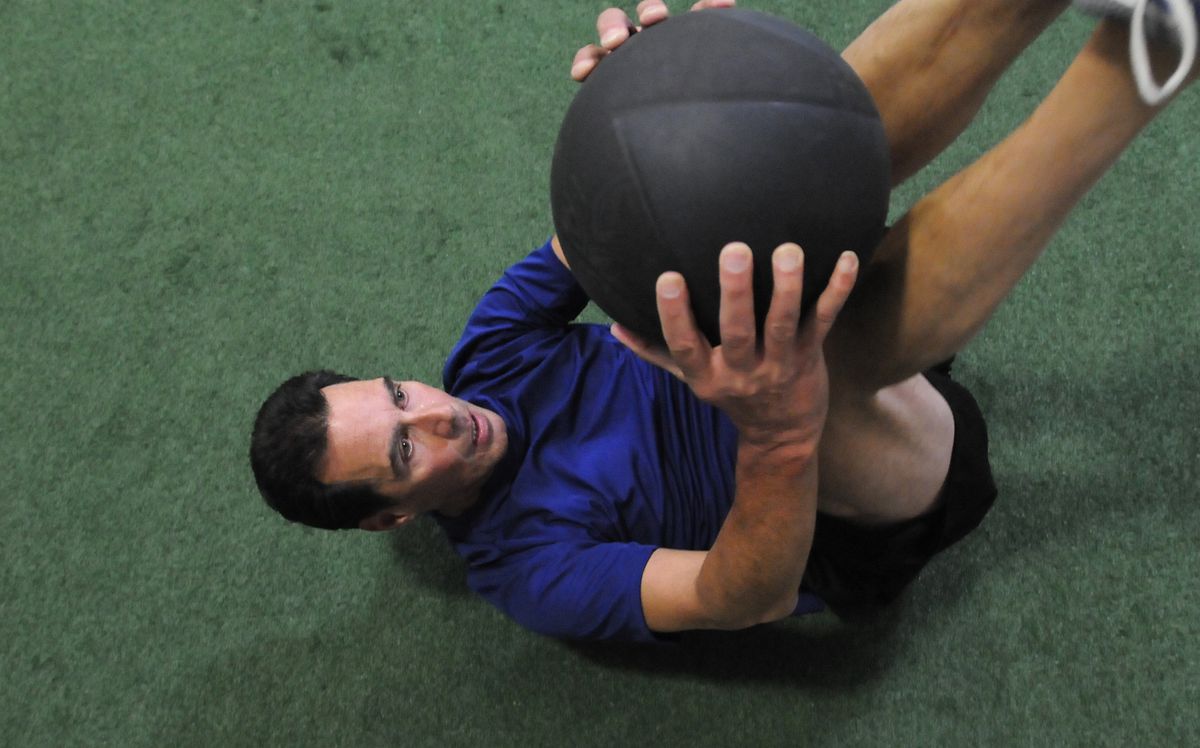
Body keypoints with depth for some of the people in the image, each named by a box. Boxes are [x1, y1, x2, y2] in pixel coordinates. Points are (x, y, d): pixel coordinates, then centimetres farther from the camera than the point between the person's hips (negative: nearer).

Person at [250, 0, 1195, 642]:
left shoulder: (488, 355, 1)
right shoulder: (527, 568, -18)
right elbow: (745, 598, -31)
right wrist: (778, 434, -55)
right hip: (864, 523, -6)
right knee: (832, 370, -44)